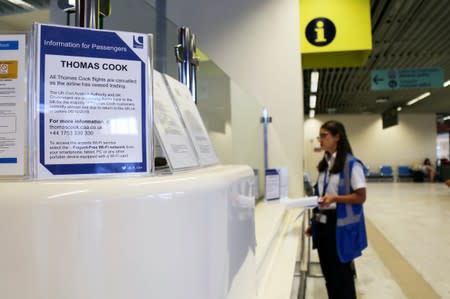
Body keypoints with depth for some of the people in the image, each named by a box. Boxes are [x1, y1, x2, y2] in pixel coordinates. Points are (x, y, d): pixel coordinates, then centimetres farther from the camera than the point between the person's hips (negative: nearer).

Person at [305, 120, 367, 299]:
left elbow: (361, 197, -13)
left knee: (341, 272, 5)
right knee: (328, 272, 16)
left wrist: (335, 198, -26)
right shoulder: (324, 164, 10)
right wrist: (313, 222, 14)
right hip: (323, 223, 7)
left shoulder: (351, 164, -13)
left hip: (341, 225, -7)